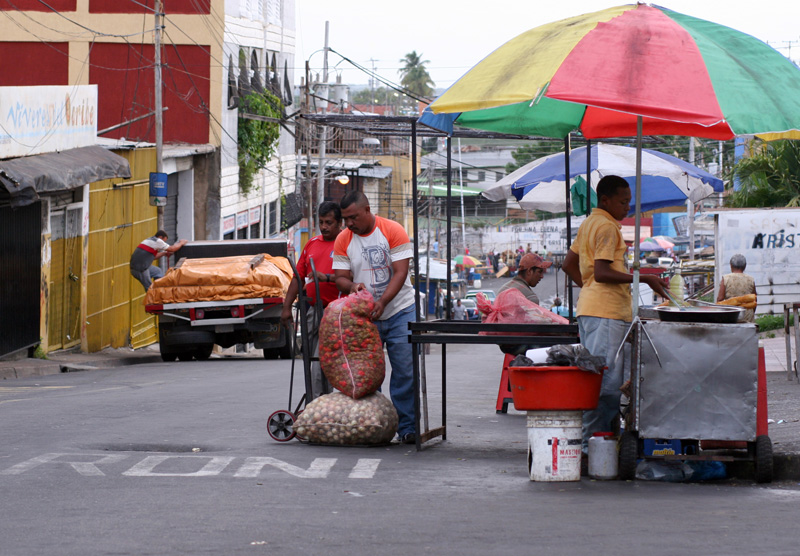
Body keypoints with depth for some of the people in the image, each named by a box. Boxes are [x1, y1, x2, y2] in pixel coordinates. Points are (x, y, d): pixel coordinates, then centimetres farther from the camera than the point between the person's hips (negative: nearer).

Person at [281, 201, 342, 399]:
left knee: (320, 365, -14)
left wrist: (327, 277, -29)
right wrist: (287, 307, 16)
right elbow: (299, 276, 20)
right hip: (311, 310, 7)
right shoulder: (312, 244, 17)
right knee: (310, 361, 9)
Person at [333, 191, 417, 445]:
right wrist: (352, 285, -22)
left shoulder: (393, 231, -7)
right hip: (363, 316, 3)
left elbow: (400, 272, -12)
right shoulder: (343, 240, 3)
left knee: (405, 372, -6)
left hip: (399, 311, -3)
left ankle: (407, 428, -2)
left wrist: (382, 302, -25)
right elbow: (340, 277, 3)